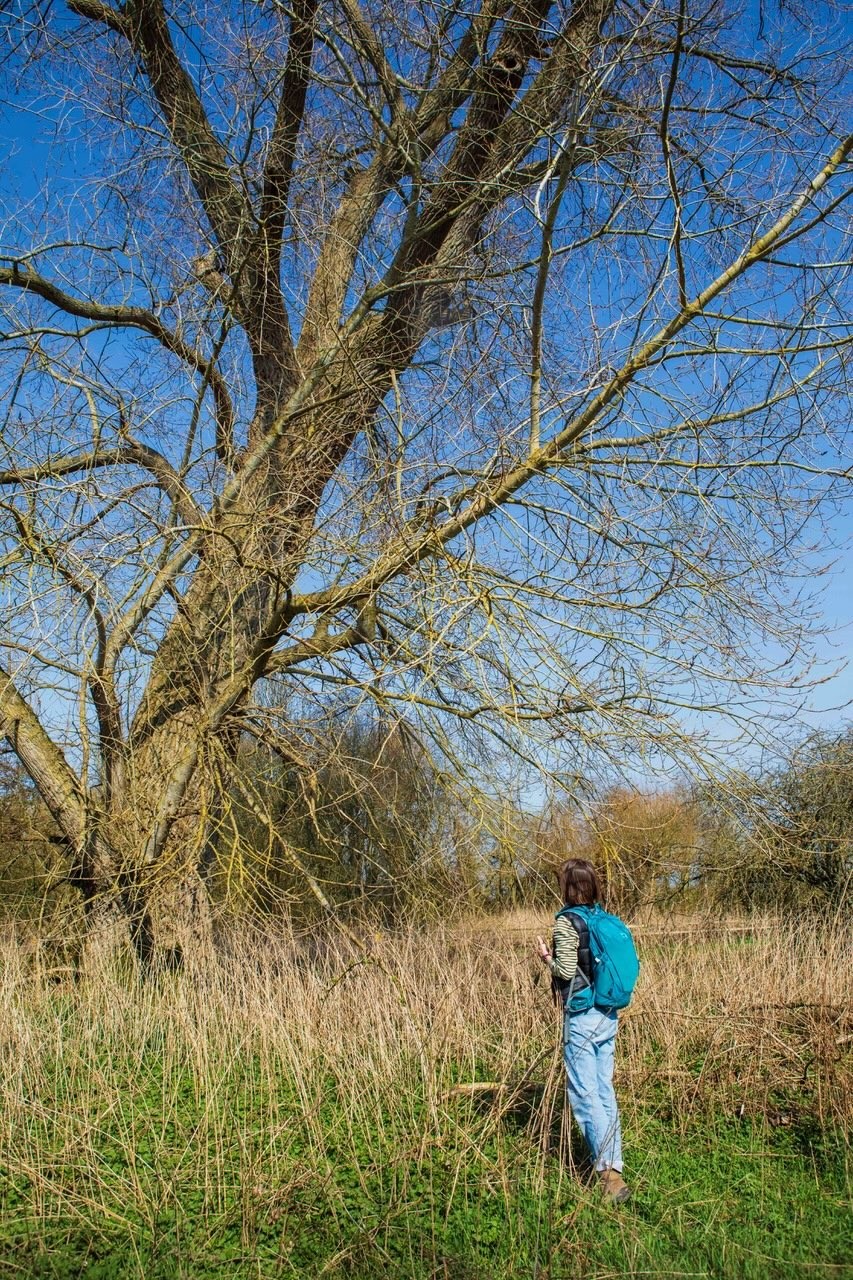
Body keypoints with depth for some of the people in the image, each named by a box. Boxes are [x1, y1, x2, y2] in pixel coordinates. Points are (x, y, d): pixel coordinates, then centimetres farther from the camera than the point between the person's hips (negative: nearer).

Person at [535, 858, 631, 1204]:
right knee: (604, 1090, 15)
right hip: (609, 1015, 7)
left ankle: (609, 1173, -7)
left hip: (582, 1017, -7)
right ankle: (613, 1161, 21)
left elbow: (566, 971, -17)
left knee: (584, 1094, -2)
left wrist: (547, 958, 2)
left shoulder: (566, 921, -14)